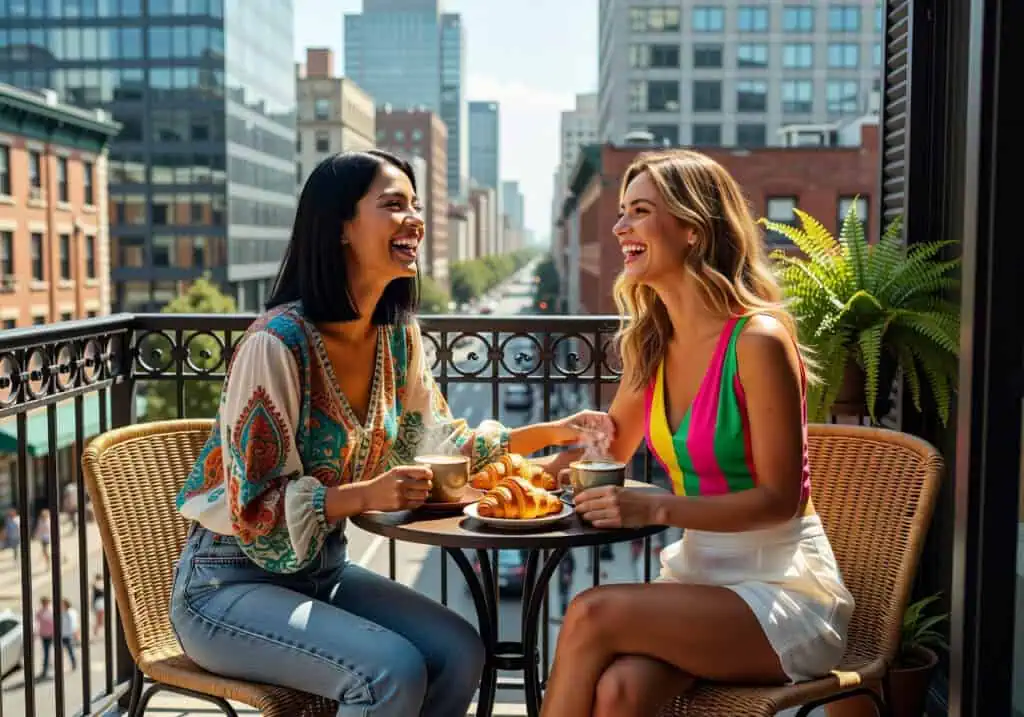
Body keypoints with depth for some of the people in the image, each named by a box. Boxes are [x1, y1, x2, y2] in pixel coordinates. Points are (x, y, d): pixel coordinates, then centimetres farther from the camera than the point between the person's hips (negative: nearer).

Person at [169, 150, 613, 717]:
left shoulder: (397, 336, 0)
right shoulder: (276, 344, -23)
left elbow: (437, 442, 10)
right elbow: (256, 507, -20)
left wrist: (548, 433, -1)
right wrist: (367, 495, -31)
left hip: (322, 569, 7)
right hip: (230, 584, -7)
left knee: (460, 653, -11)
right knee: (394, 672, -26)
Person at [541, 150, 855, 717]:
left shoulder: (758, 340, -16)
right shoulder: (650, 342, 6)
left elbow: (779, 499, -14)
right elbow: (611, 449, 19)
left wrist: (657, 509, -25)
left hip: (783, 582, -5)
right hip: (697, 574, 5)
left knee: (592, 615, -27)